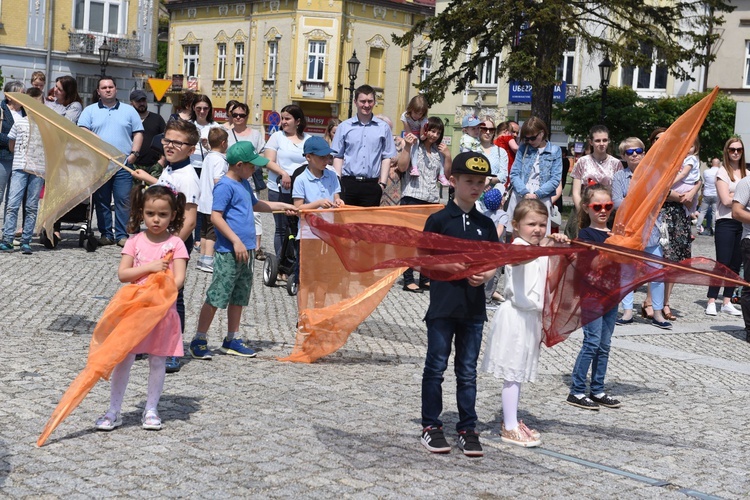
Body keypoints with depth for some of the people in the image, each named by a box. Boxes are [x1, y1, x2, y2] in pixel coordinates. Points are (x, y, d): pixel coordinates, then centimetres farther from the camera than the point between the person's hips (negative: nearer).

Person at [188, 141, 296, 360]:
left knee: (239, 297, 14)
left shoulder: (244, 184, 16)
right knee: (216, 296, -6)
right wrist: (236, 241, -22)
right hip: (228, 252, -9)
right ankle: (199, 340, 2)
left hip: (245, 251, 9)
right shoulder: (225, 186, -12)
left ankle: (232, 339, 23)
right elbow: (215, 216, -19)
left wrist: (282, 206, 36)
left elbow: (255, 204, 35)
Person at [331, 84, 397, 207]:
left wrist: (382, 183, 0)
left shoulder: (383, 128, 7)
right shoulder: (344, 127, 8)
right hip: (348, 183, 0)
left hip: (372, 184, 0)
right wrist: (337, 181, -1)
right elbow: (338, 156, 8)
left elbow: (387, 157, 8)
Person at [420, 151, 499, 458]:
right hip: (443, 304, -3)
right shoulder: (439, 220, -3)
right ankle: (431, 427, 15)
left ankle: (467, 429, 17)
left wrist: (485, 276, -9)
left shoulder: (485, 224, 8)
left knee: (468, 371, 10)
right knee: (436, 367, 5)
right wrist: (446, 266, -18)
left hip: (474, 307, 3)